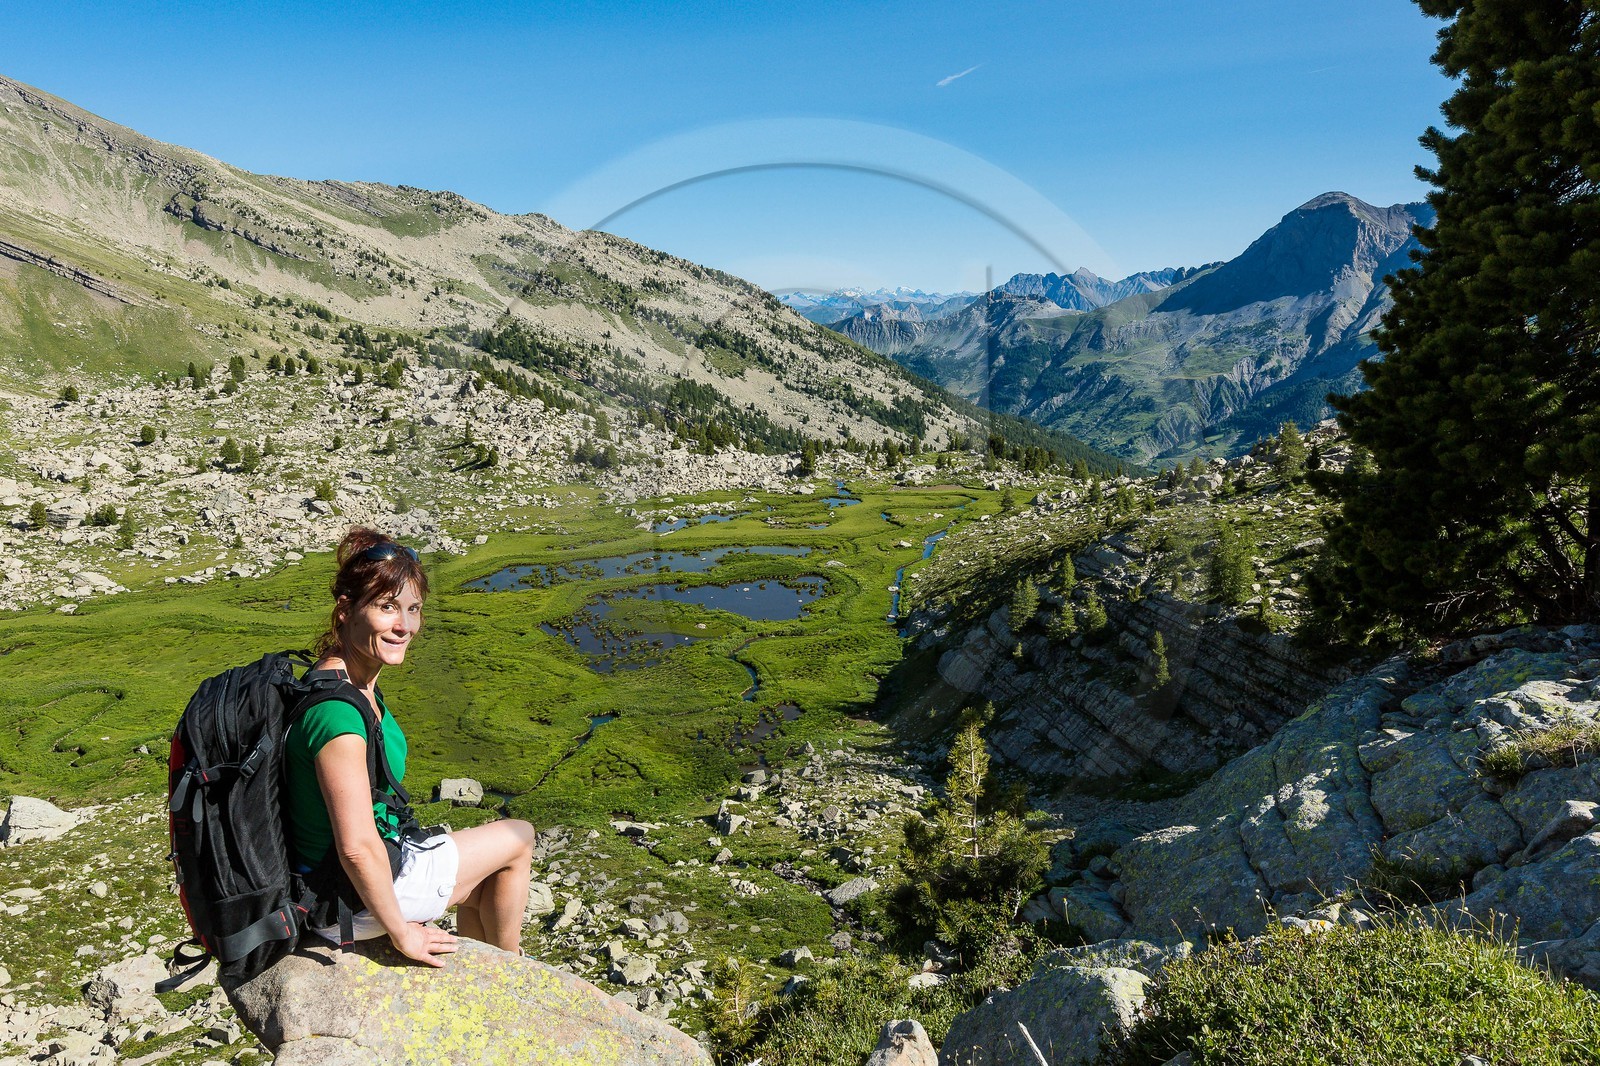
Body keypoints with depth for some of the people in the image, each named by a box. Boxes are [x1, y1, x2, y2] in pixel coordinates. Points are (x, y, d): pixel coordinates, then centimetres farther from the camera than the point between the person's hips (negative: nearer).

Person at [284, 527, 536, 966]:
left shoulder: (354, 679, -1)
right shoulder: (337, 710, -33)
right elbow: (357, 847, -32)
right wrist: (401, 933, -20)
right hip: (352, 900, -9)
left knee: (486, 885, 25)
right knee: (518, 837, 9)